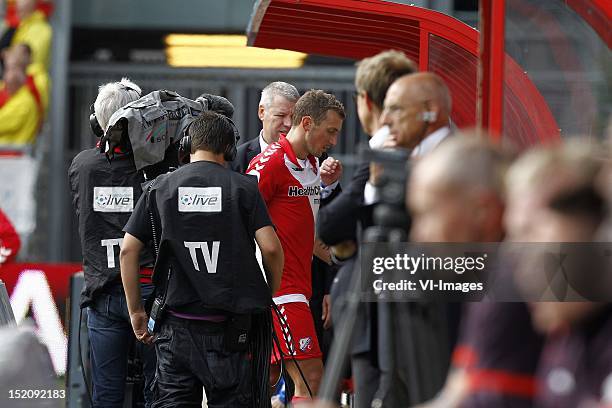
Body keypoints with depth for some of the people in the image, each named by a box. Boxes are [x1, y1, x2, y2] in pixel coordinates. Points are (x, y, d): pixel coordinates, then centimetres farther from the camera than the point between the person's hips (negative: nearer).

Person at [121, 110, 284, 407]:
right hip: (232, 324, -1)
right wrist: (271, 294, 8)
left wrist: (136, 311, 11)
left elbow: (128, 250, 3)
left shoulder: (160, 188, 5)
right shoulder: (243, 187, -1)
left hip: (178, 324, 1)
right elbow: (271, 247, -9)